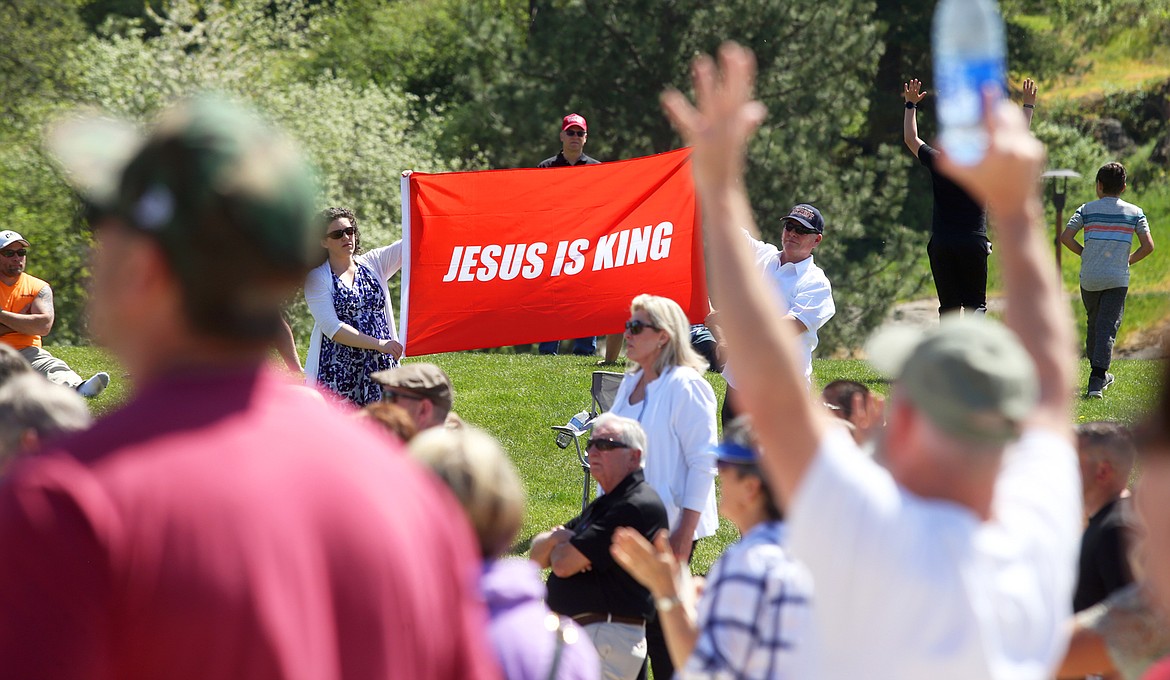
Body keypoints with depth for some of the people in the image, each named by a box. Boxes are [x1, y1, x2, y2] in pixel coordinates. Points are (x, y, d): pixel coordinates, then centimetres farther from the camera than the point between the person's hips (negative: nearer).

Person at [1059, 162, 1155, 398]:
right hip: (1117, 279, -1)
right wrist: (1129, 261, 12)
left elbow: (1065, 237, -7)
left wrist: (1084, 253, 8)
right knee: (1108, 328, -4)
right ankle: (1096, 381, -17)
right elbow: (1148, 246, -4)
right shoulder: (1134, 213, 3)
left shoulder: (1087, 210, 1)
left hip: (1089, 278, 1)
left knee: (1093, 324, 20)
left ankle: (1099, 373, 31)